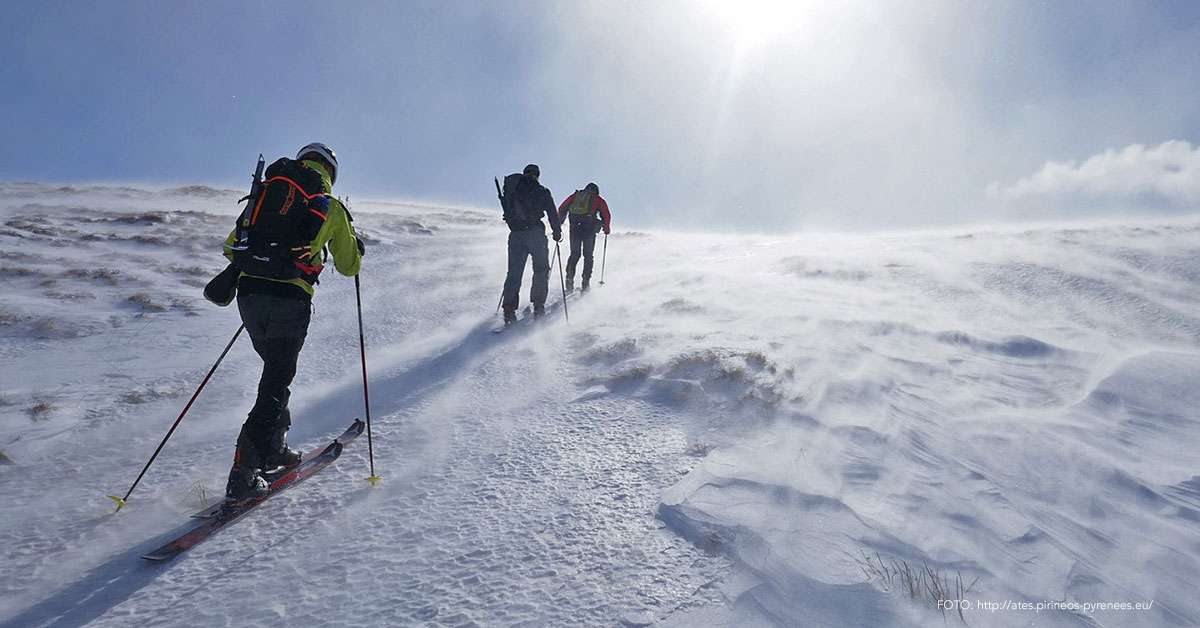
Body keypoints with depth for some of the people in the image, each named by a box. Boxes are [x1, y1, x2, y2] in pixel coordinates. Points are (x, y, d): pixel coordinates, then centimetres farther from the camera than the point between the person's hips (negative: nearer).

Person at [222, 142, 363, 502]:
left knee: (276, 370, 22)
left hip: (249, 294, 5)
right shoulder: (332, 208, 7)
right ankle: (242, 475, -4)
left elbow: (232, 247, 17)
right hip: (290, 300, -5)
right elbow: (349, 266, 15)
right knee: (275, 384, -1)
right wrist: (356, 247, 35)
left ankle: (273, 448, 31)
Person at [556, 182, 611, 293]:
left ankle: (569, 278, -1)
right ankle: (585, 282, 1)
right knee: (588, 255, 8)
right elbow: (606, 215, 7)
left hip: (574, 227, 2)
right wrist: (607, 229, 20)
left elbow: (562, 209, 18)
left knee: (574, 254, 13)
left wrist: (558, 223, 28)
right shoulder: (598, 200, 16)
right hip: (589, 229, -2)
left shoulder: (574, 196, 22)